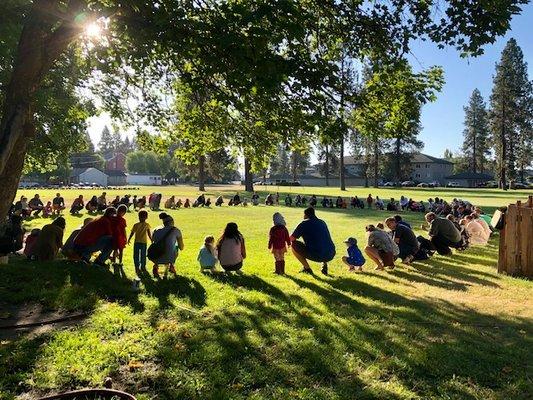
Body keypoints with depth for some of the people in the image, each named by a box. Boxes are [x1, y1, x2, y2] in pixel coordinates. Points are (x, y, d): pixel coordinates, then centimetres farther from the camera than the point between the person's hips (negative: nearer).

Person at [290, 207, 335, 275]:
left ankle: (307, 268, 12)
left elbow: (292, 238, 4)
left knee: (294, 245, 11)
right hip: (330, 256, 6)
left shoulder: (304, 223, 2)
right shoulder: (322, 222, 19)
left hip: (315, 256, -6)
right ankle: (325, 265, 20)